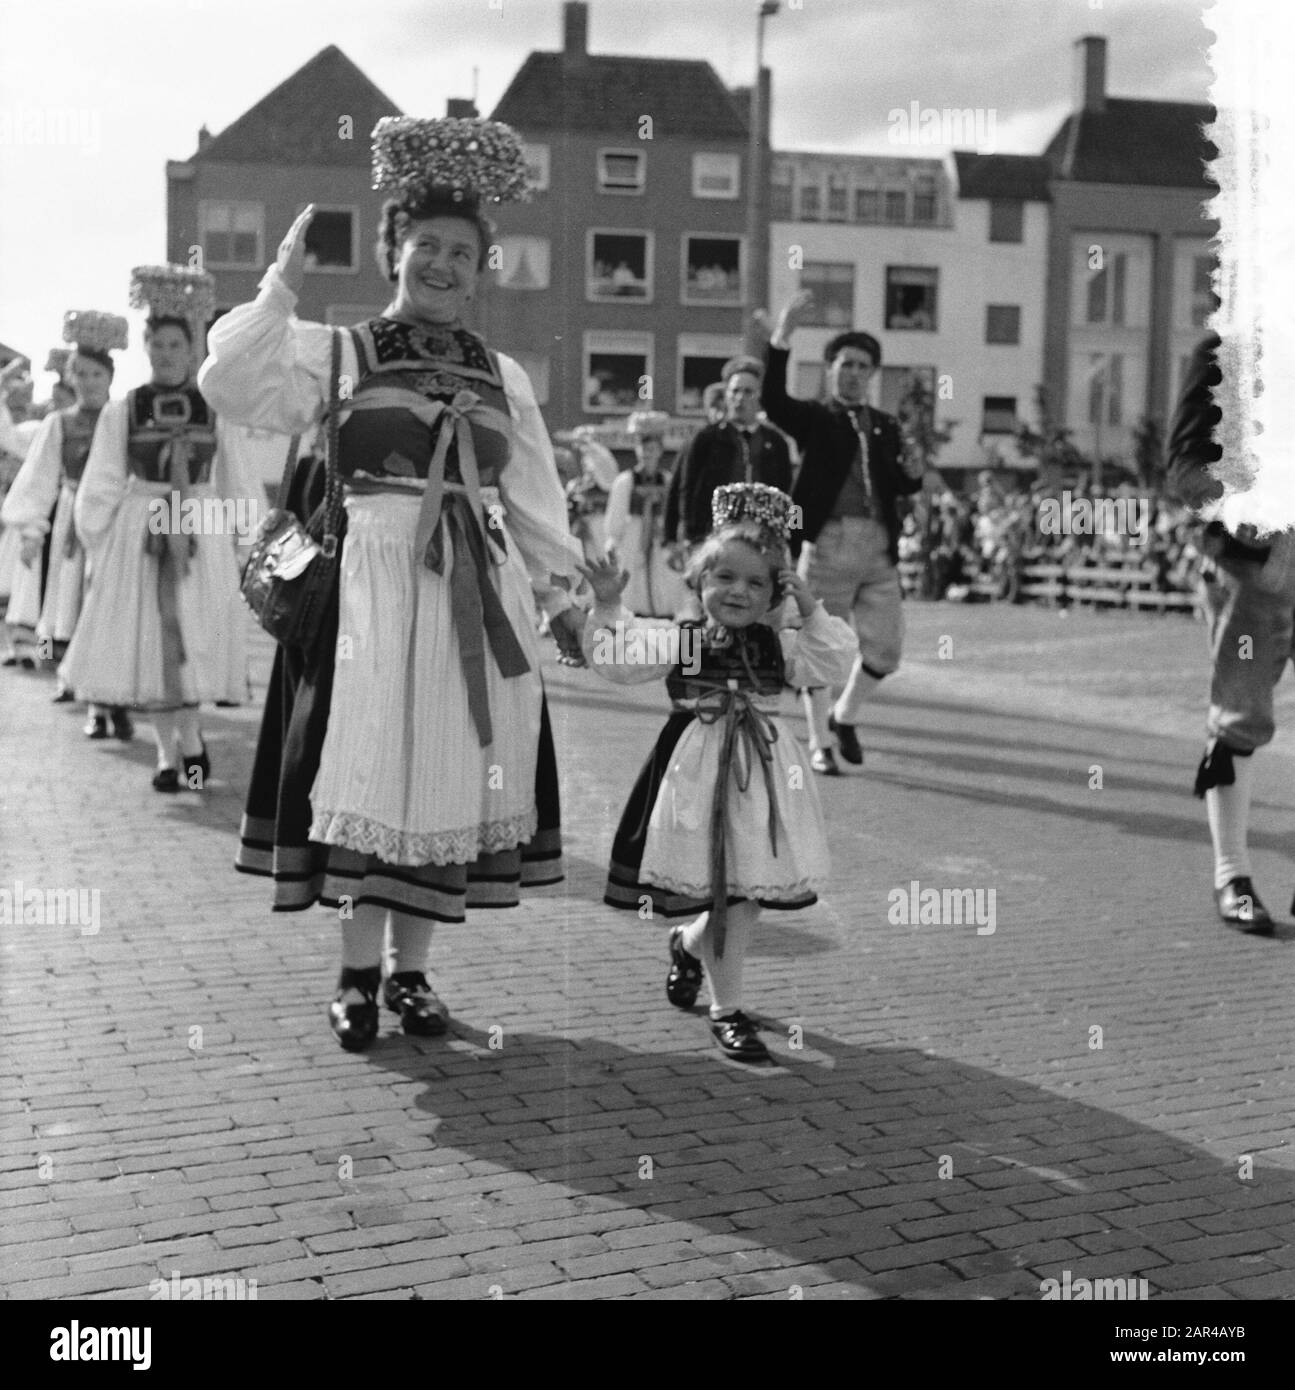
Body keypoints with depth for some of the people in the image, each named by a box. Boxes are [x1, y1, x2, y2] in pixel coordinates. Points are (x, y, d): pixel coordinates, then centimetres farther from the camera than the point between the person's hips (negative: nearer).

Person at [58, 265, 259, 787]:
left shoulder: (215, 409, 2)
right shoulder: (120, 411, 3)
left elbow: (240, 485, 7)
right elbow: (98, 489, 7)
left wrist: (247, 541, 4)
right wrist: (101, 548, 4)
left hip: (201, 534, -1)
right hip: (139, 533, 1)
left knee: (191, 637, -7)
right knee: (147, 643, 2)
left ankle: (184, 742, 10)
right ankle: (173, 749, 13)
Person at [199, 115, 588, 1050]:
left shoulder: (502, 377, 15)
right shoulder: (338, 353, 4)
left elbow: (535, 496, 17)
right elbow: (232, 385, -10)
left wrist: (560, 591, 14)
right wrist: (285, 283, -9)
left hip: (477, 590, 4)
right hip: (374, 578, -3)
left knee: (449, 775, 4)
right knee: (371, 766, -6)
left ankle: (412, 969, 15)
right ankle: (359, 972, 6)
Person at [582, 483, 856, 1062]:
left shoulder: (778, 645, 8)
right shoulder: (677, 639, -2)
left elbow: (834, 660, 2)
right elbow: (616, 660, -9)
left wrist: (811, 610, -5)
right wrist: (607, 606, -18)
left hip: (763, 775, 4)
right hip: (700, 773, -4)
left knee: (745, 894, 7)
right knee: (721, 894, 0)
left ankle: (689, 944, 38)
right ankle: (726, 1008, 16)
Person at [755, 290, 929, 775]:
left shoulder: (885, 426, 17)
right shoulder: (814, 418, 3)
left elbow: (898, 486, 11)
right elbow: (772, 402, -16)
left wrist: (912, 472, -12)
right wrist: (781, 338, -25)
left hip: (879, 547, 4)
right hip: (828, 543, -4)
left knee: (886, 648, 5)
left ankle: (844, 717, 30)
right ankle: (821, 744, 15)